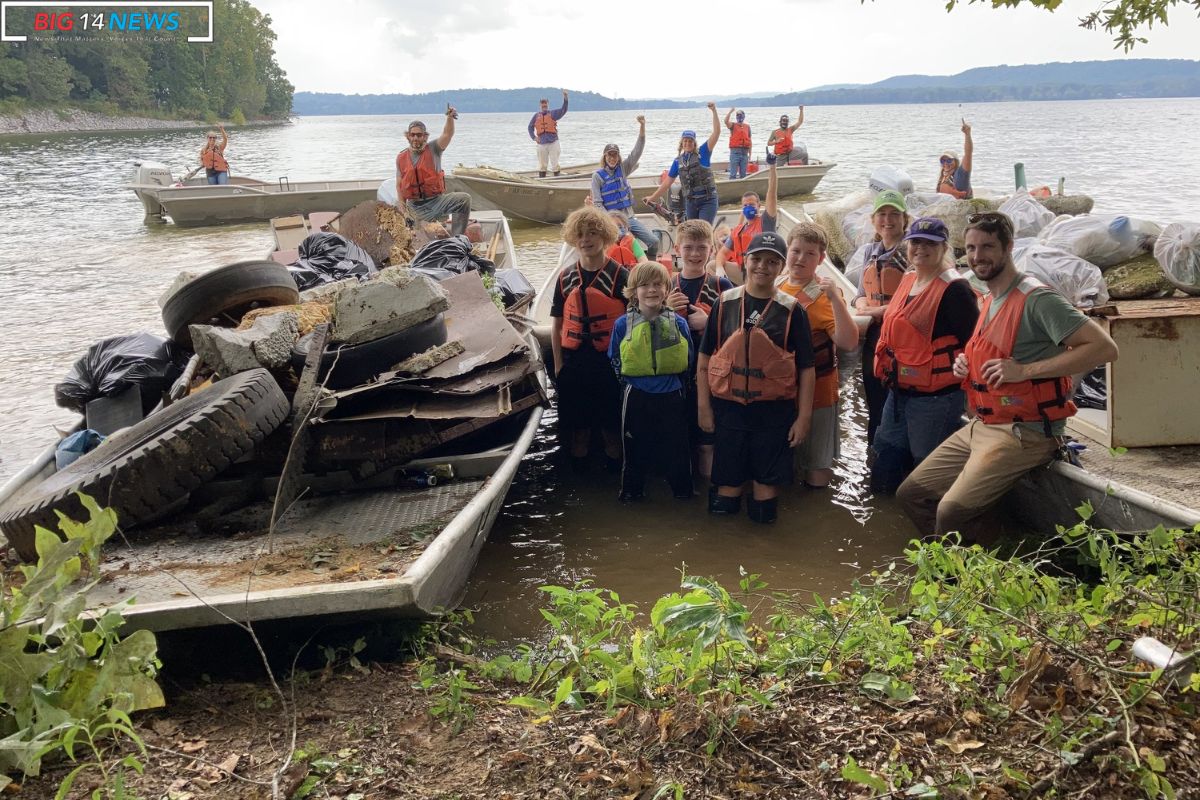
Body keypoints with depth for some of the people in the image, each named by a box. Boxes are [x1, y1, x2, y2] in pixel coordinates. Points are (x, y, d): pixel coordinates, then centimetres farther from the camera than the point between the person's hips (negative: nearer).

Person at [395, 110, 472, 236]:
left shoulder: (433, 149, 0)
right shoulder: (401, 158, 6)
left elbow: (447, 135, -18)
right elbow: (399, 184, 9)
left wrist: (450, 118, -37)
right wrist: (402, 206, 0)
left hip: (437, 200, -1)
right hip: (415, 206, 1)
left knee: (464, 199, -25)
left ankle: (455, 238, -24)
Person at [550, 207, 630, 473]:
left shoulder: (620, 276, -4)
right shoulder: (566, 277, 7)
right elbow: (557, 323, 11)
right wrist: (558, 363, 4)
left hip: (610, 360, -3)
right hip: (574, 360, 3)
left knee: (612, 425, 4)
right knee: (577, 424, 11)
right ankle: (578, 476, 25)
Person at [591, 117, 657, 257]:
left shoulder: (623, 169, 8)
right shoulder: (598, 175, -3)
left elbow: (637, 150, -1)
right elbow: (597, 203, -6)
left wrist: (642, 126, -13)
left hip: (629, 218, 5)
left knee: (654, 242, -7)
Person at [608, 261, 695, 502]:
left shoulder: (678, 323, -2)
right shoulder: (623, 325, -4)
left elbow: (689, 359, 7)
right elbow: (615, 362, 4)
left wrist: (673, 378, 0)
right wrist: (630, 378, -4)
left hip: (671, 394, 1)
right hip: (636, 396, 0)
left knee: (676, 444, 11)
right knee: (635, 446, 11)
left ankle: (682, 488, 28)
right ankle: (631, 489, 28)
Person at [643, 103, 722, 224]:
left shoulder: (702, 153, -3)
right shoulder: (678, 161, 8)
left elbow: (716, 132, -12)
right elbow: (667, 182, 14)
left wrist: (714, 111, -22)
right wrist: (652, 198, 13)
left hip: (707, 200, -4)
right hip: (690, 201, 4)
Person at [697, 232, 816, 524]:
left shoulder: (791, 310, -2)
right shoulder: (725, 303, 1)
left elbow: (806, 369, -1)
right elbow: (704, 361, 4)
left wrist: (804, 417, -5)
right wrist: (704, 407, 0)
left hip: (774, 410, -1)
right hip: (728, 407, 1)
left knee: (767, 478, 6)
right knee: (728, 480, 7)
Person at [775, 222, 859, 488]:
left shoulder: (824, 295, -14)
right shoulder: (775, 286, 1)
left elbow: (849, 342, -27)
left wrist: (836, 299, -32)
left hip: (815, 389, -5)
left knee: (816, 463, 8)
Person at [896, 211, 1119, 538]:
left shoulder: (1037, 300, -15)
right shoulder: (989, 301, 14)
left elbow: (1104, 347, -23)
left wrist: (1024, 370, -25)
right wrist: (967, 362, 8)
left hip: (1022, 434, -9)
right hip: (979, 426, 9)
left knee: (951, 511, -23)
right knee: (910, 493, 8)